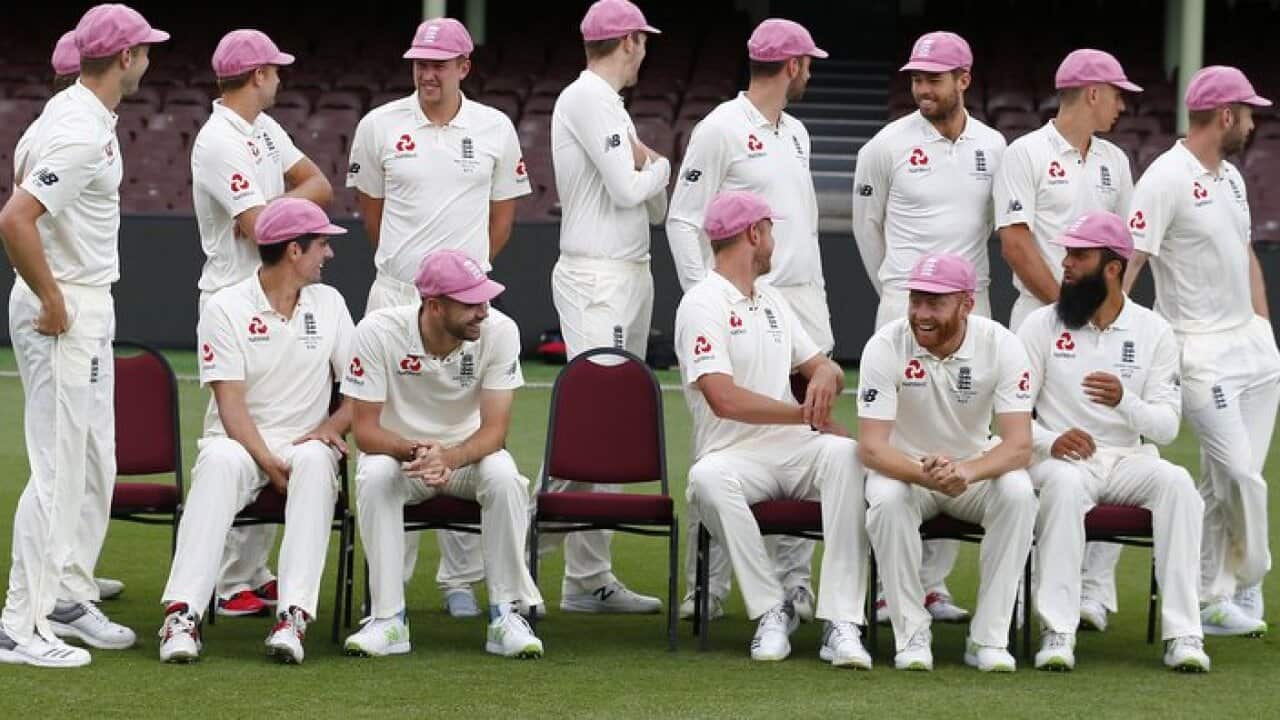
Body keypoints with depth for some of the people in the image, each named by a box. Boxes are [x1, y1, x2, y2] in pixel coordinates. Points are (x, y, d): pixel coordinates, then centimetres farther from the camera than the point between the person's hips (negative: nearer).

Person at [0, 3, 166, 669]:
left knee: (94, 465, 17)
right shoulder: (83, 134, -22)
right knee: (59, 471, -8)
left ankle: (69, 600, 25)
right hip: (62, 313, -11)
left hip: (90, 311, 11)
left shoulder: (70, 109, 9)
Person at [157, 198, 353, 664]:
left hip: (304, 444, 2)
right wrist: (268, 464, -24)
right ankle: (181, 615, -46)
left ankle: (294, 616, -46)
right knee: (220, 461, -38)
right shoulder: (226, 308, -2)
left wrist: (334, 425, -11)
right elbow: (230, 402, -11)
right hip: (240, 441, -2)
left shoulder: (328, 303, 12)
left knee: (315, 459, -35)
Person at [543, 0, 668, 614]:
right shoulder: (587, 100, -10)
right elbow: (626, 190, -17)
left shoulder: (608, 105, 21)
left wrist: (645, 166, 1)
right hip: (596, 279, -10)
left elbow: (655, 210, 21)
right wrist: (659, 165, 2)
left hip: (630, 275, 10)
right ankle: (587, 579, -16)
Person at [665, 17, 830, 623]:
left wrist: (818, 297, 16)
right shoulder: (721, 129, -6)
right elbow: (683, 220, -7)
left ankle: (794, 580, 9)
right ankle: (708, 586, -3)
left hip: (804, 301, 7)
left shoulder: (796, 133, 18)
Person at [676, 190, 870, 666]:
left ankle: (841, 625, -34)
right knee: (707, 479, -40)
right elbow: (724, 399, -17)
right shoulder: (702, 304, -4)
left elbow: (825, 366, 23)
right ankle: (773, 609, -23)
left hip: (794, 450, 5)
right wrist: (807, 414, -14)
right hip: (733, 454, -5)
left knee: (846, 454, -29)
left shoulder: (771, 301, 23)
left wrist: (825, 376, -4)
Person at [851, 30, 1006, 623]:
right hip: (905, 304, -4)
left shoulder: (993, 147, 7)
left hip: (971, 305, 4)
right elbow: (867, 225, 9)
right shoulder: (888, 145, -2)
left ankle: (932, 583, 7)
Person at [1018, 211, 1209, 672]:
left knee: (1177, 483, -30)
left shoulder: (1154, 332, 6)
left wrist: (1124, 401, -23)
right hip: (1062, 459, -1)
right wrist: (1050, 440, -21)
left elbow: (1167, 426, -1)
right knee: (1064, 483, -36)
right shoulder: (1042, 325, 5)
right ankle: (1058, 633, -39)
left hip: (1130, 460, 1)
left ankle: (1182, 634, -31)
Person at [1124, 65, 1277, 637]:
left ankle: (1212, 600, 12)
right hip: (1199, 350, -8)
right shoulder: (1167, 177, -13)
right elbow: (1128, 259, -19)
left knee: (1226, 481, 7)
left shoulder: (1231, 177, 14)